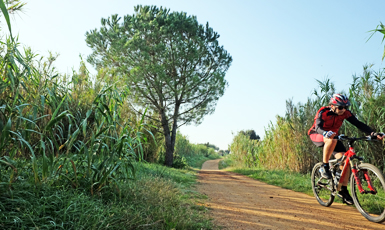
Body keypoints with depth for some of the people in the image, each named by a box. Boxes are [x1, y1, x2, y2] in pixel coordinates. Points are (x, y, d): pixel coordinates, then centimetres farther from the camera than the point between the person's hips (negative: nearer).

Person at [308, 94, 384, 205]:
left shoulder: (345, 113, -13)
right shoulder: (323, 112, -25)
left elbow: (358, 124, -16)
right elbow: (318, 127, -37)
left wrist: (373, 133, -32)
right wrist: (326, 133, -59)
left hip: (333, 136, 5)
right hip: (317, 135, -5)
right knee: (332, 140, -40)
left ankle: (343, 190, 1)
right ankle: (324, 167, -23)